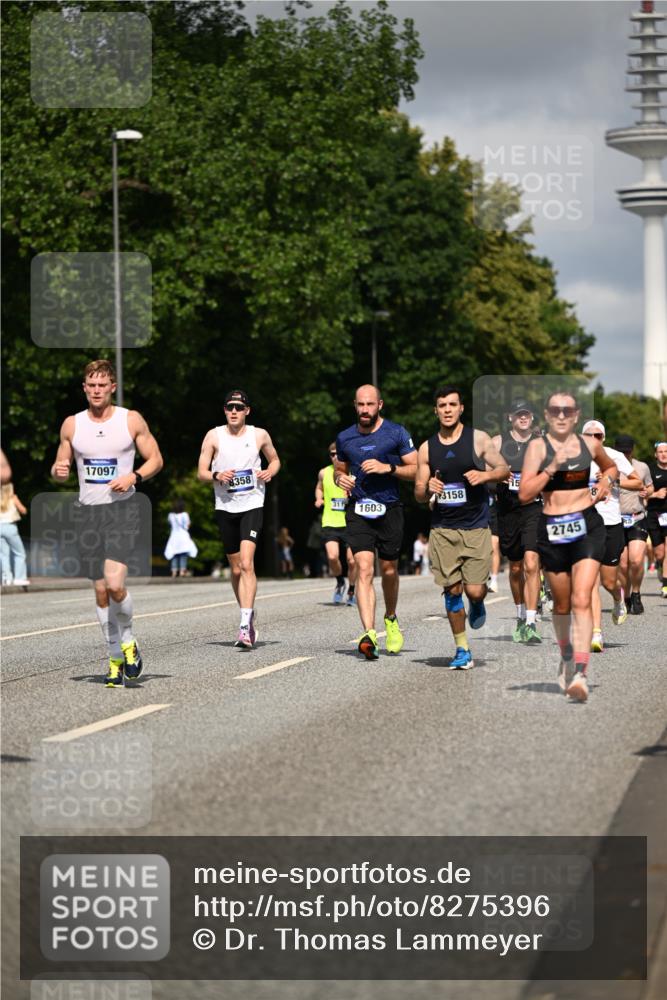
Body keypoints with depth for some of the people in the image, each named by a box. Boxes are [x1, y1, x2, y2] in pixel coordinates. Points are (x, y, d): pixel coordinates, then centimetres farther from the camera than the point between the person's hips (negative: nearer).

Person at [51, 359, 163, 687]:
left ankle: (127, 639, 7)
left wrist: (134, 477, -13)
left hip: (122, 509, -3)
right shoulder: (72, 424, 6)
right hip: (88, 511, 3)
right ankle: (116, 659, 16)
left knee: (115, 583, -19)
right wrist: (58, 471, -9)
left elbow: (155, 460, 6)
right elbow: (61, 468, 15)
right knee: (101, 590, 5)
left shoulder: (131, 420, 0)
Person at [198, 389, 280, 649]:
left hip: (252, 506, -2)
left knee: (246, 563, -19)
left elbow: (275, 460, 18)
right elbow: (201, 472, 2)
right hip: (225, 508, 2)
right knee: (236, 569, 10)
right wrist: (217, 476, -18)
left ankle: (245, 626, -24)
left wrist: (270, 472, -4)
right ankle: (249, 617, 29)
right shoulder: (214, 436, 1)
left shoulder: (259, 435, 2)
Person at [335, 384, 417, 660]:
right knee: (364, 568, -15)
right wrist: (340, 478, 1)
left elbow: (416, 470, -1)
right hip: (358, 510, 1)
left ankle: (391, 619, 39)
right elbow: (339, 470, 24)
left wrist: (388, 468, -15)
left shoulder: (396, 433, 0)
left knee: (388, 569, 11)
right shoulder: (344, 438, 9)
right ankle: (369, 634, -26)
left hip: (389, 509, -1)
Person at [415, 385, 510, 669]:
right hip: (442, 529, 2)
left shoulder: (477, 438, 1)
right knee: (452, 590, -2)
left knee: (475, 591, -9)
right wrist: (428, 489, -13)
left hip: (476, 528, -2)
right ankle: (462, 650, 10)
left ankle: (477, 605, 28)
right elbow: (419, 494, 10)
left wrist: (485, 475, -18)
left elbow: (504, 469, 3)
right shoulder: (427, 448, 7)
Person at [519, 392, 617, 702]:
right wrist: (553, 467, -19)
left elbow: (611, 467, 28)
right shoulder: (538, 446, -2)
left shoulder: (590, 444, 6)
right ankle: (566, 657, 42)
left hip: (588, 527, 0)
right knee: (562, 604, 14)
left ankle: (580, 673, -24)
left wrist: (606, 480, 7)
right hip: (551, 530, 0)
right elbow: (525, 494, -11)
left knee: (582, 600, -16)